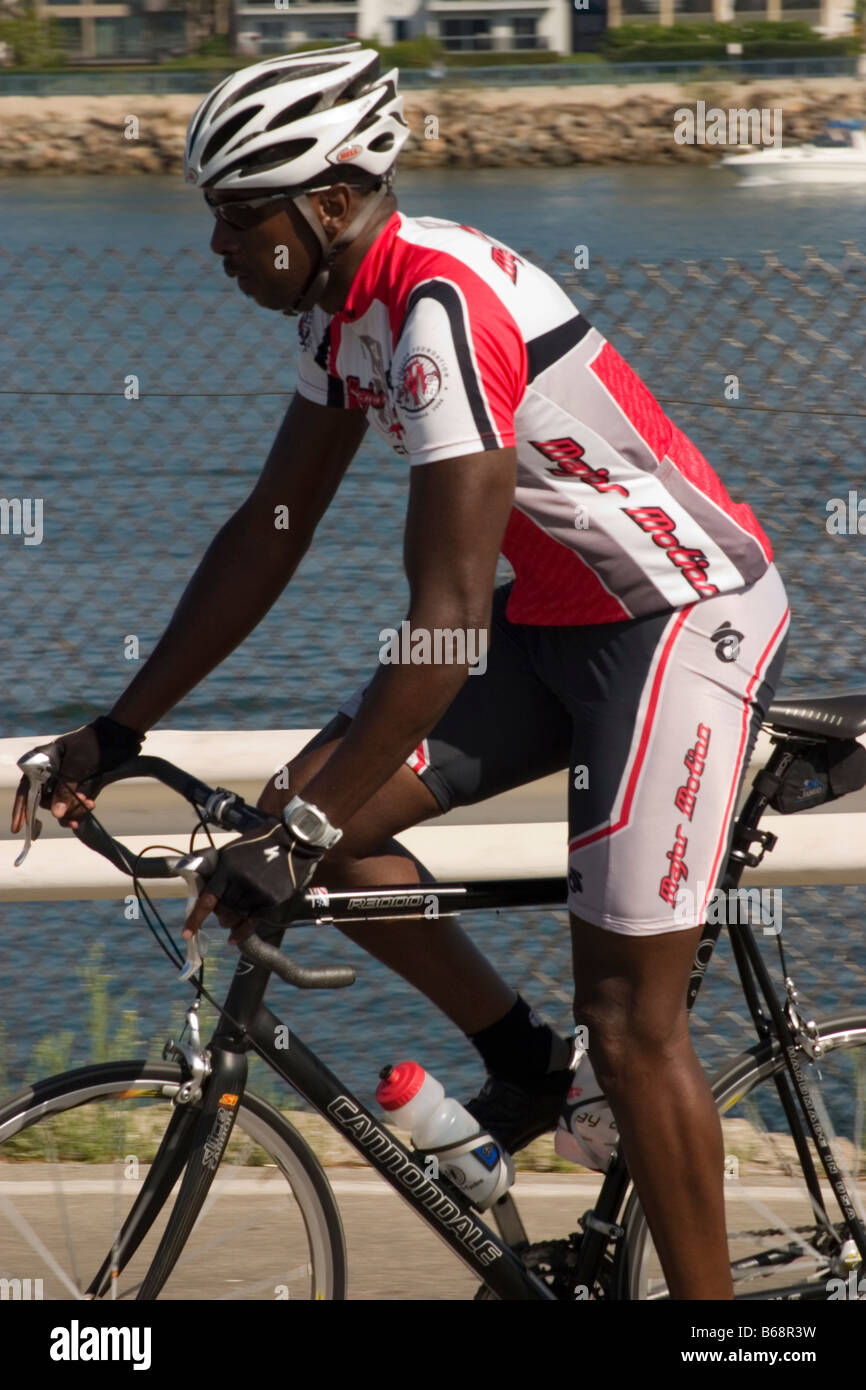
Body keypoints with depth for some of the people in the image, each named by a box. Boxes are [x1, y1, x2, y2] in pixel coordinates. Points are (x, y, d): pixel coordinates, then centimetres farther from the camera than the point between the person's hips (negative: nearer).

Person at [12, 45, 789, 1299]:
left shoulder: (442, 307, -29)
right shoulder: (347, 304, 1)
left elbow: (448, 621, -33)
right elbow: (270, 531, 10)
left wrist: (297, 837, -31)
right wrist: (122, 728, 9)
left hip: (689, 620, -9)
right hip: (559, 612, 9)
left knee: (629, 1017, -10)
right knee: (319, 813, -2)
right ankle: (521, 1064, 15)